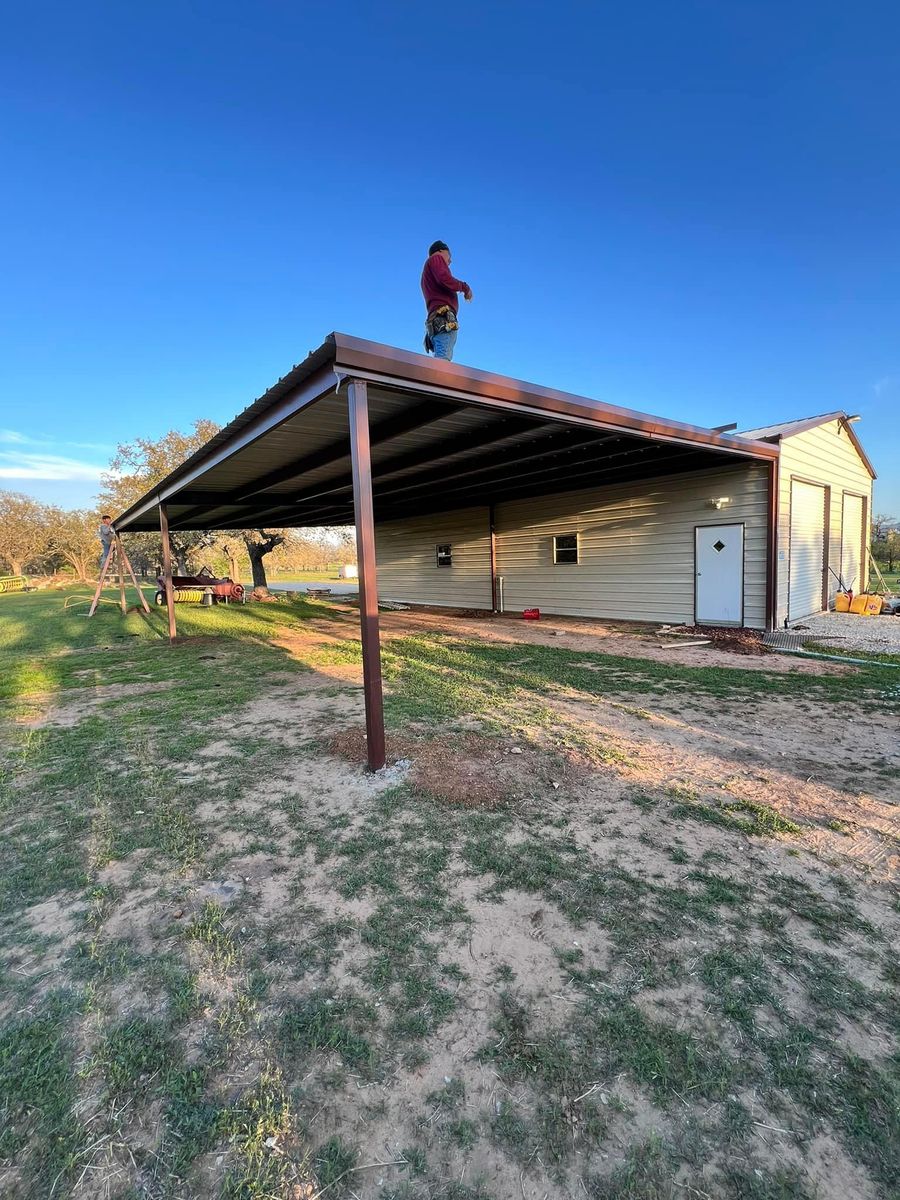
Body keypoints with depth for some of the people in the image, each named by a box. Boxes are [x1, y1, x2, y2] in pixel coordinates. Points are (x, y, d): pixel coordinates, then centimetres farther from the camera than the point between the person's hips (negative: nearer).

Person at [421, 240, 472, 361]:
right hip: (443, 317, -8)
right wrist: (465, 287, 5)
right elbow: (444, 279, -7)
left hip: (436, 321, 8)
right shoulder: (436, 258, 14)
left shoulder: (428, 270, 40)